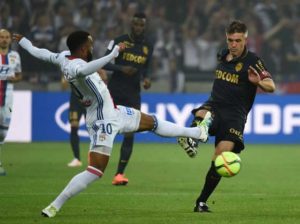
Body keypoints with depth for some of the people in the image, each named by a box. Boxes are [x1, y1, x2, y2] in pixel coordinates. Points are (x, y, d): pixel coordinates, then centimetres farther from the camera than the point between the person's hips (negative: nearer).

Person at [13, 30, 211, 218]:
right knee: (95, 170, -13)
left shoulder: (64, 57, -1)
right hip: (103, 122, -11)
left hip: (114, 112, 11)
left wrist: (23, 41, 31)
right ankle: (55, 206, -8)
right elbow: (86, 69, -54)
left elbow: (41, 53, 13)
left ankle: (196, 132, 44)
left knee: (152, 122, 25)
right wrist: (112, 55, -58)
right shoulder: (75, 66, -29)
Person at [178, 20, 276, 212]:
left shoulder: (252, 61, -5)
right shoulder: (223, 55, 12)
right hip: (214, 106, 4)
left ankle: (202, 202, -1)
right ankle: (191, 141, -63)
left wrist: (258, 82, -34)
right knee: (202, 116, -35)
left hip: (235, 115, -4)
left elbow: (271, 86, -14)